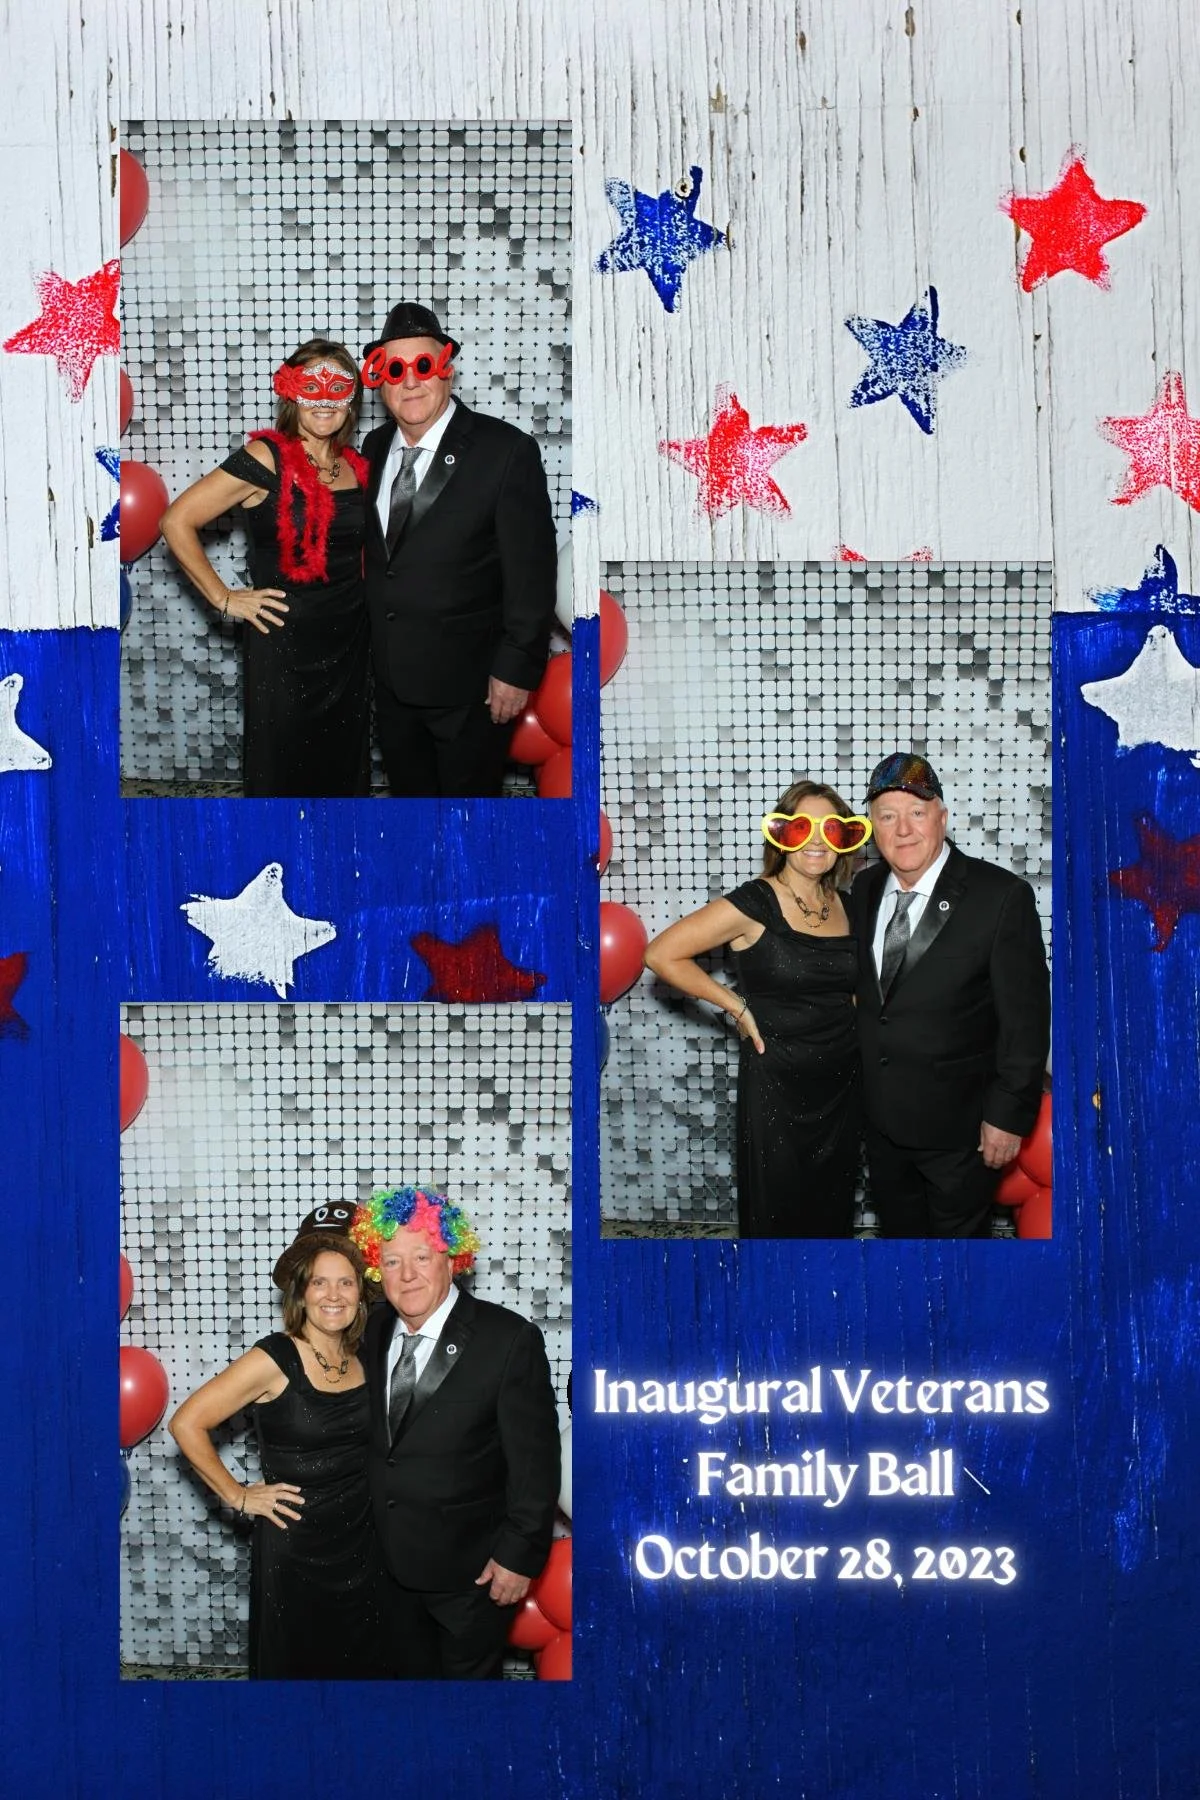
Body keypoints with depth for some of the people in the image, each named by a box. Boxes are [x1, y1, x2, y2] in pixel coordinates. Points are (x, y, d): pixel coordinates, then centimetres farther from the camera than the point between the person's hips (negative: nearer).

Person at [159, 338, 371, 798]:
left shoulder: (356, 467, 5)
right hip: (283, 644, -5)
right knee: (280, 774, 5)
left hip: (349, 643, 5)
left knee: (343, 767, 13)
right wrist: (223, 599, -11)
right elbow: (177, 521, -14)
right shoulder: (266, 459, -13)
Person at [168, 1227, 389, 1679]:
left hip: (363, 1546, 5)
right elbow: (187, 1424, -13)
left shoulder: (363, 1359, 3)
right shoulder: (275, 1359, -13)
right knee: (294, 1668, 8)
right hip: (294, 1551, -5)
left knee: (362, 1664, 13)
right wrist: (238, 1497, -10)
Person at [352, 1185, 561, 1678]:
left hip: (470, 1568, -5)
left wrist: (519, 1555, -15)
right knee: (412, 1676, 19)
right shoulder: (374, 1331, 1)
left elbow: (534, 1461, -15)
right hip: (390, 1564, 5)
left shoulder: (509, 1340, -16)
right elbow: (376, 1440, 10)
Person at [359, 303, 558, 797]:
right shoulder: (375, 448, 7)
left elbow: (531, 572, -13)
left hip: (469, 684, -5)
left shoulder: (506, 451, -12)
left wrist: (516, 669, -15)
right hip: (390, 682, 6)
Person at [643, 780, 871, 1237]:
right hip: (776, 1088, -5)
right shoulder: (755, 904, -13)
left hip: (842, 1087, 5)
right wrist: (737, 1007, -10)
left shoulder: (845, 906, 5)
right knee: (776, 1216, 6)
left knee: (832, 1215, 14)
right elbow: (662, 954, -12)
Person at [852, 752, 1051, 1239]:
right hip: (881, 1120, 5)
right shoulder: (865, 890, 3)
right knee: (898, 1233, 18)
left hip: (959, 1124, -5)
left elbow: (1025, 1019, -14)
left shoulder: (1001, 896, -16)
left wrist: (1008, 1114, -15)